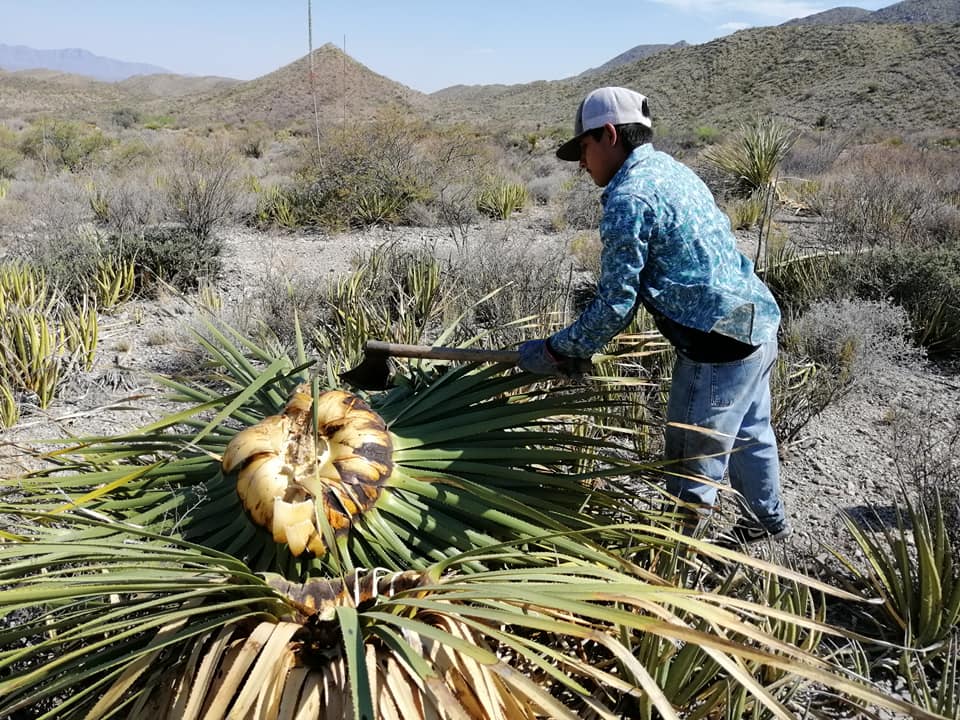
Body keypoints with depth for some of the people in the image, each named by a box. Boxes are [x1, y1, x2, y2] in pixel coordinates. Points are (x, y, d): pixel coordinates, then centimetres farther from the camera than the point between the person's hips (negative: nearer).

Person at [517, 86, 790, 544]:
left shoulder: (629, 198, -16)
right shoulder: (672, 169, 13)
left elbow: (615, 304, -16)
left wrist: (555, 352, -4)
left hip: (720, 343, -10)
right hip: (758, 320, 10)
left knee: (691, 464, 3)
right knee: (750, 434, 28)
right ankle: (768, 520, 48)